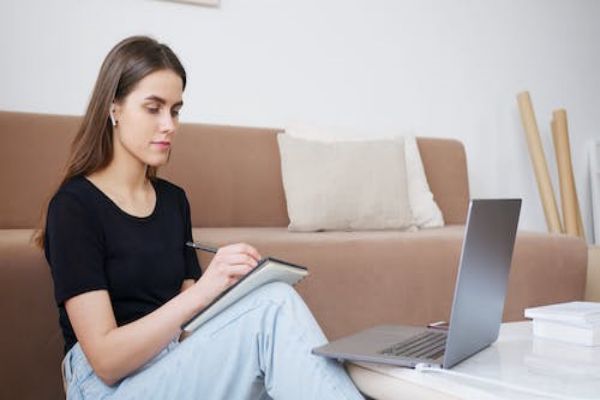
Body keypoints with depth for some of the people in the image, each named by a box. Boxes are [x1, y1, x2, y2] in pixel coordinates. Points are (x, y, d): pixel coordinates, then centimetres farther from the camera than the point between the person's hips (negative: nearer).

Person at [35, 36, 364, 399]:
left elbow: (184, 319, 11)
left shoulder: (174, 199, 11)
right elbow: (105, 359, -16)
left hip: (180, 367, 6)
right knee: (274, 307, -27)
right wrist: (202, 290, -27)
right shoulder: (74, 206, -9)